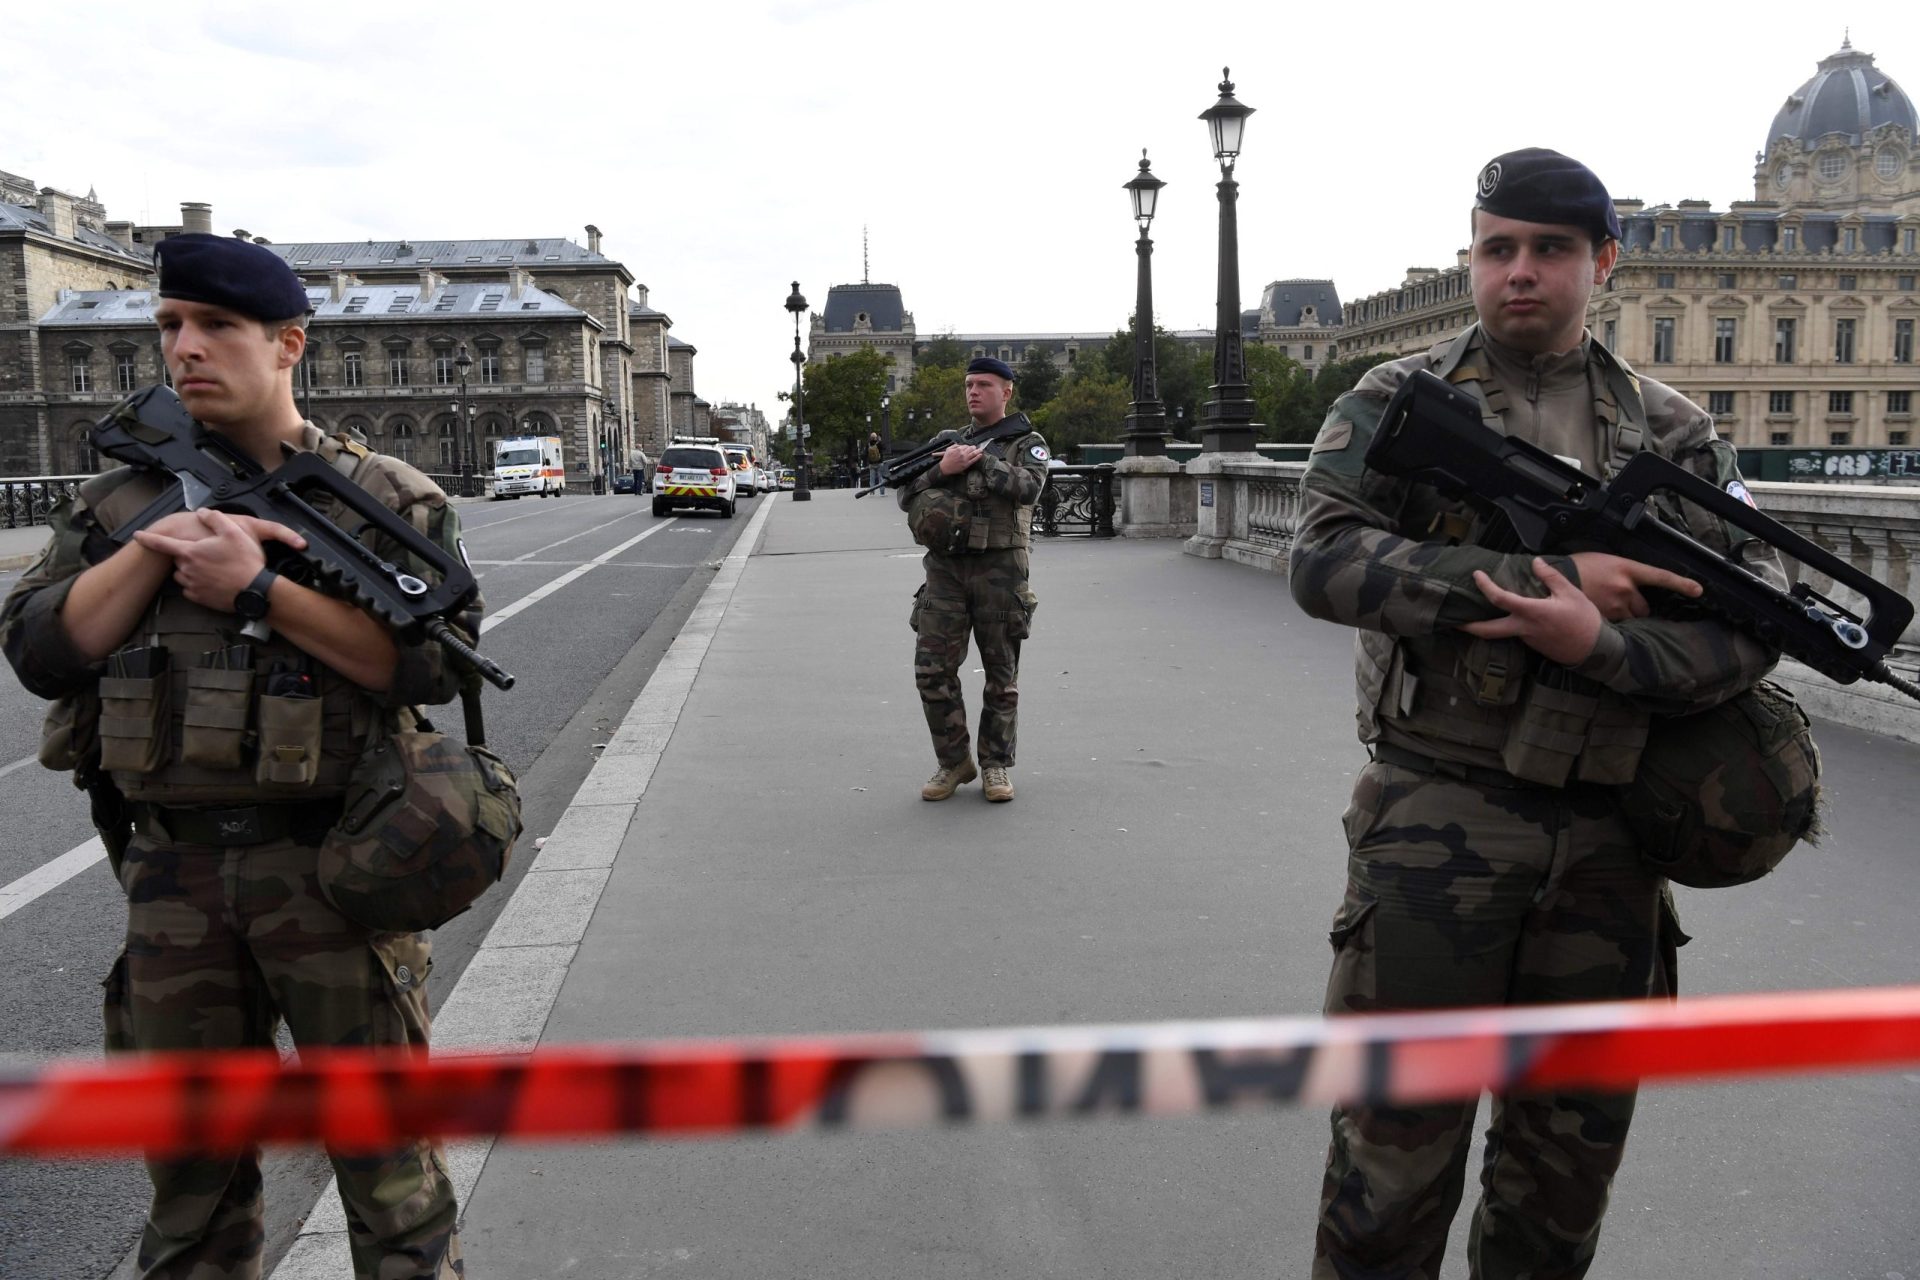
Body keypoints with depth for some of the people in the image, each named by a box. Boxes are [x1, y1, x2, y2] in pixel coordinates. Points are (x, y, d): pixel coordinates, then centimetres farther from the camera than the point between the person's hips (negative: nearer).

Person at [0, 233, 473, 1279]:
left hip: (337, 867, -3)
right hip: (173, 875, 4)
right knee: (191, 1163, 18)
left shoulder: (388, 499, -3)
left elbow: (435, 661, -15)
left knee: (385, 1145, 9)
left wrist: (260, 591, -20)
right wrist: (156, 544, -13)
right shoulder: (121, 502, 8)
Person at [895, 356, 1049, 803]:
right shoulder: (951, 443, 18)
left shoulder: (1027, 443, 6)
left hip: (999, 569, -3)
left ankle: (995, 764, 16)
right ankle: (954, 762, 10)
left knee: (1001, 674, 4)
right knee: (932, 669, -3)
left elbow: (1028, 487, -15)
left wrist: (980, 459, -11)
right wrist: (941, 469, -6)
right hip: (946, 569, 4)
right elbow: (906, 496, 11)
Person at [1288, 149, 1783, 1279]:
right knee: (1398, 1139, 4)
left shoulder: (1676, 433, 8)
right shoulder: (1396, 403, 1)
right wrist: (1540, 579, -19)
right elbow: (1326, 560, -14)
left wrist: (1597, 646, -19)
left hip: (1609, 838, 3)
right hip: (1436, 817, -3)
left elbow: (1753, 624, 0)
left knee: (1572, 1151, 17)